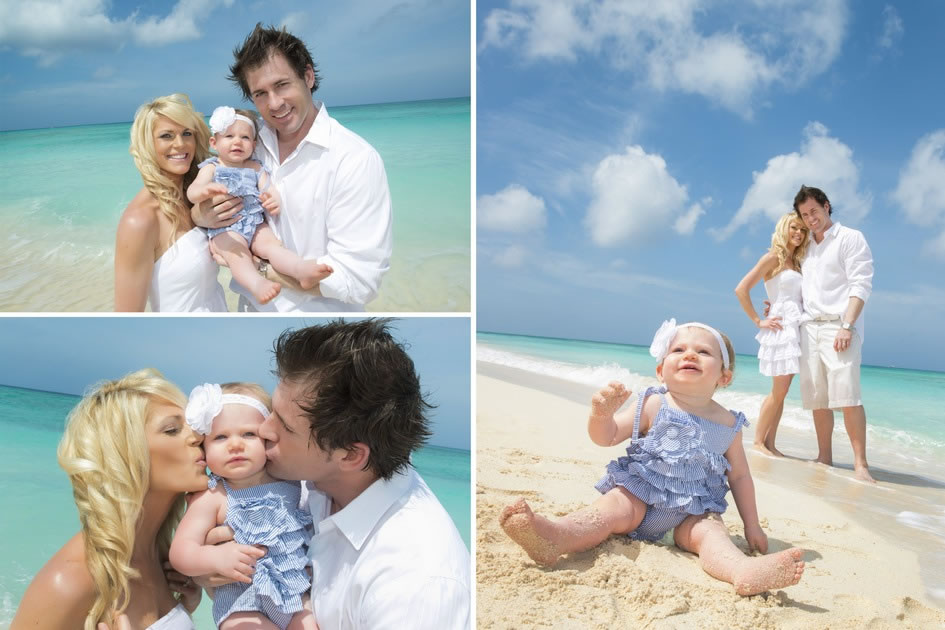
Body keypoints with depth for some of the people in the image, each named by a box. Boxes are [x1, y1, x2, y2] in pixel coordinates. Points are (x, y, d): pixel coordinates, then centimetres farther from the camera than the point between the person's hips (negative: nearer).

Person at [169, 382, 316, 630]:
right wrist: (215, 556, -31)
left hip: (299, 588, 3)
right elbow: (180, 552, -15)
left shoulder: (290, 481, 2)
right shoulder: (211, 498, -8)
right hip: (242, 601, -3)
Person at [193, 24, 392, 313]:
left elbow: (356, 280, -26)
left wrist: (258, 267, -20)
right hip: (253, 309, 5)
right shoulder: (249, 147, -4)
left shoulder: (356, 159, -21)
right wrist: (202, 216, -17)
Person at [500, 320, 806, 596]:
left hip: (693, 513, 2)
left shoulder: (728, 425, 3)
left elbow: (740, 476, 13)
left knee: (711, 530, -27)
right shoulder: (652, 405, -1)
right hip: (639, 493, -2)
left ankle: (745, 570, -59)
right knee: (613, 506, -29)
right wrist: (602, 414, -24)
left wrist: (752, 526, 13)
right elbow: (606, 437, -1)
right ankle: (554, 536, -57)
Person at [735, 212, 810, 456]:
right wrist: (758, 321, -10)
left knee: (782, 391, 6)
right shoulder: (773, 258, -4)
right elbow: (741, 289, -11)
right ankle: (758, 441, 3)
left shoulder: (797, 263, 17)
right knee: (779, 390, -7)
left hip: (798, 328, 7)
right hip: (781, 327, -7)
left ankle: (769, 443, 10)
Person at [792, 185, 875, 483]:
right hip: (809, 329, 6)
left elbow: (861, 285, -8)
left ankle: (860, 464, -14)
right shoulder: (807, 248, 20)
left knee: (847, 395, -15)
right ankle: (825, 458, 11)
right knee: (817, 399, 5)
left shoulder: (850, 238, 1)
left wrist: (847, 326, -17)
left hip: (838, 327, -6)